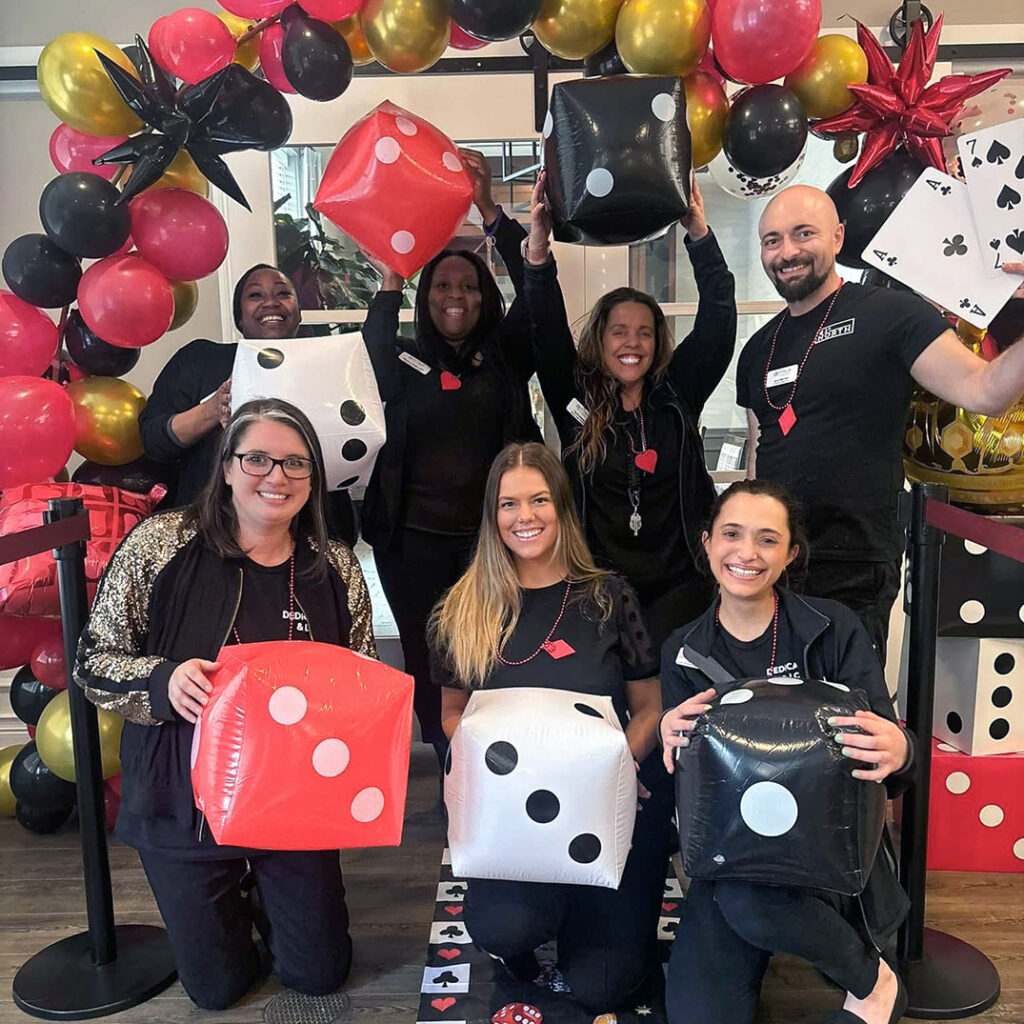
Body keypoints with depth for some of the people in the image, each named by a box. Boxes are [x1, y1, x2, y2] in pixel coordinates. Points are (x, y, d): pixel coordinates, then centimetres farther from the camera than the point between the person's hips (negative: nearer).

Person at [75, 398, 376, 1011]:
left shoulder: (337, 567, -4)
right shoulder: (160, 544, -11)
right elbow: (95, 661, -8)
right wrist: (165, 679, -26)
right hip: (187, 800, -1)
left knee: (321, 974, 15)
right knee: (217, 987, 14)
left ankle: (272, 897, 43)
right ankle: (231, 905, 44)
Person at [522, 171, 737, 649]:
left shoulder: (678, 395, 7)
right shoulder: (576, 398, 5)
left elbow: (717, 319, -1)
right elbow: (546, 331, -5)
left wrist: (699, 233, -10)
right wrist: (538, 246, -16)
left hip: (678, 582, 1)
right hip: (599, 583, 0)